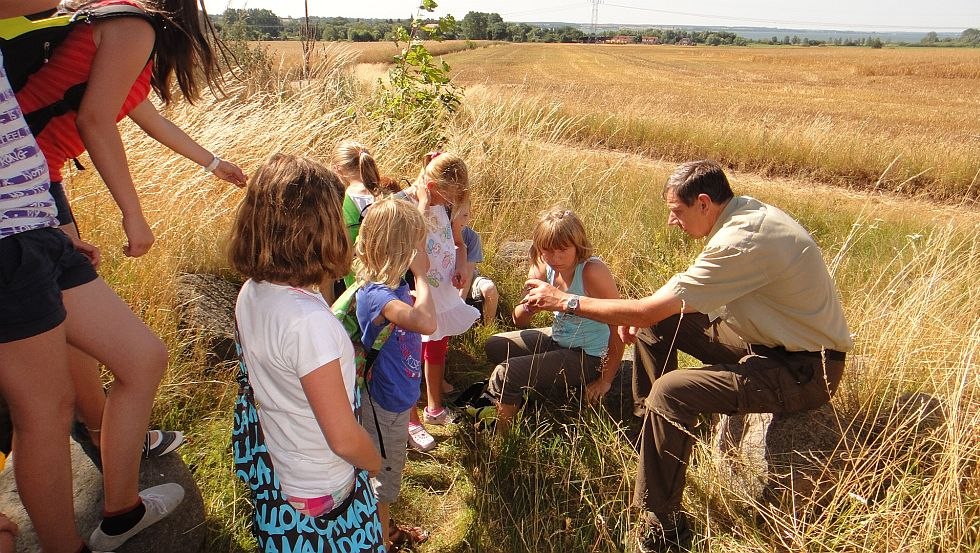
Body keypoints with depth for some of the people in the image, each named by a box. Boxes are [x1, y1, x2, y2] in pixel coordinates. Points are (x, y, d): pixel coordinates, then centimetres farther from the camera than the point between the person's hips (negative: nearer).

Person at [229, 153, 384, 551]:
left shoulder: (251, 293, -10)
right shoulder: (308, 321, -34)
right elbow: (344, 439, -27)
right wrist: (375, 462, -7)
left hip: (275, 471, 8)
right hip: (323, 491, -7)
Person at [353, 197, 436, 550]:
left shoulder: (395, 286, -4)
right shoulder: (376, 294, -32)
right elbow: (426, 322, -46)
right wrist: (421, 275, -34)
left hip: (396, 399, 9)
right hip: (384, 407, -9)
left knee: (387, 479, 29)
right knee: (383, 481, 14)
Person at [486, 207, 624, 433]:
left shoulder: (592, 271, -28)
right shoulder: (544, 267, -7)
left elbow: (620, 326, -24)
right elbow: (519, 320, -1)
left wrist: (605, 380, -16)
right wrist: (528, 307, -26)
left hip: (588, 357, -8)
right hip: (558, 338, 9)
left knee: (504, 373, -16)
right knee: (495, 346, 18)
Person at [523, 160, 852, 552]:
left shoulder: (741, 242, -28)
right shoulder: (745, 212, 2)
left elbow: (648, 311, -28)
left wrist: (566, 301, -18)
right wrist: (640, 316, 0)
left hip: (804, 370, -9)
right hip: (773, 337, 9)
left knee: (670, 392, -25)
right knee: (657, 325, 6)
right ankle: (650, 426, 23)